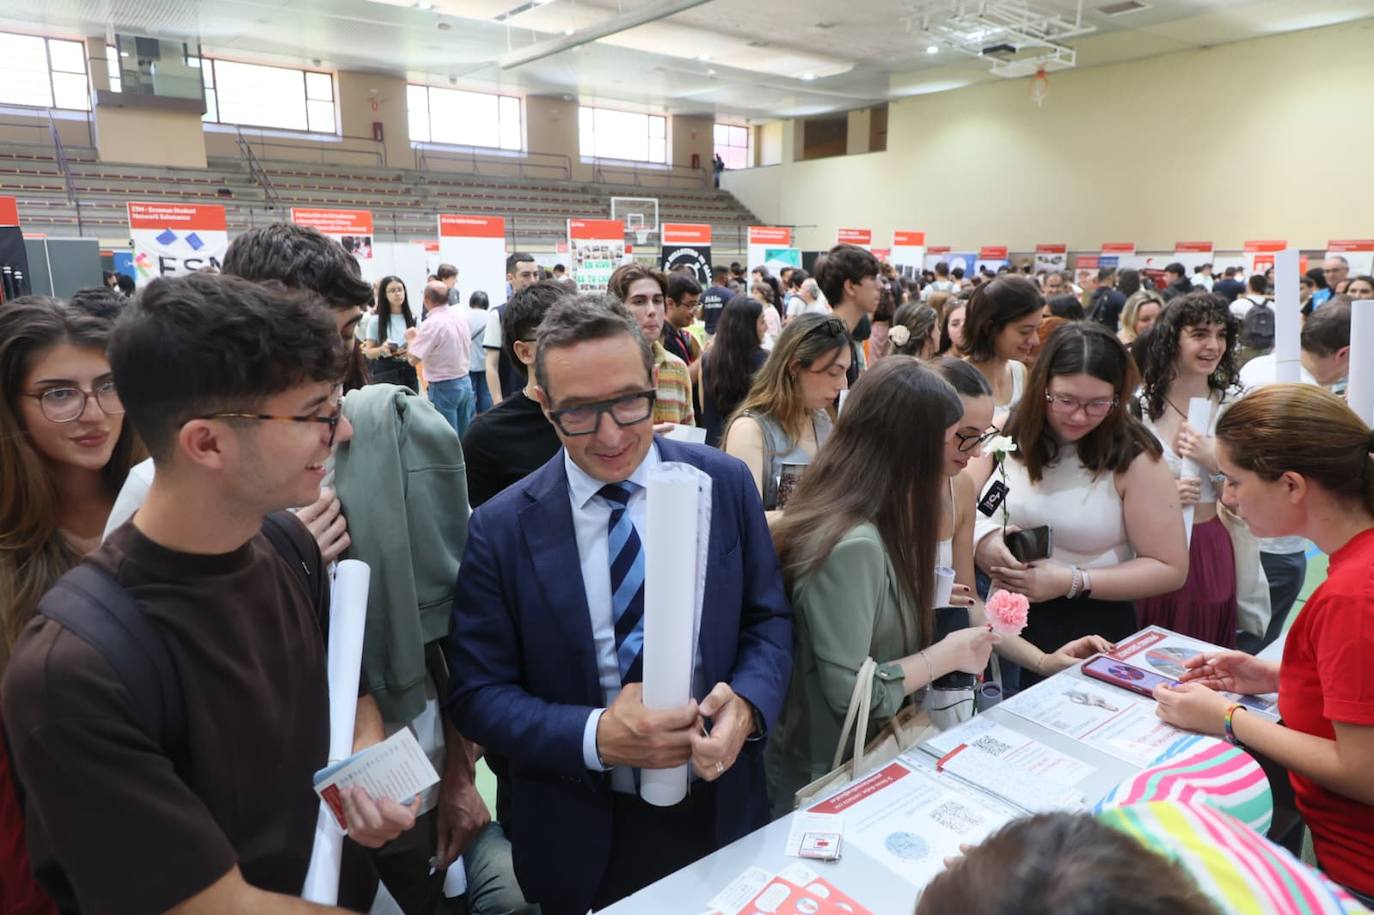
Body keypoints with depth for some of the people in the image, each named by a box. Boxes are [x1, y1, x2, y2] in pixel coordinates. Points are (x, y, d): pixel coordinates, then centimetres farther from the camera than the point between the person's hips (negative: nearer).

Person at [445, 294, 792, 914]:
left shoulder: (726, 484, -8)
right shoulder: (501, 530, -11)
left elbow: (770, 620, -1)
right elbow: (477, 694, -8)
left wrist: (747, 703, -22)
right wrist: (595, 736, -24)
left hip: (721, 811, 2)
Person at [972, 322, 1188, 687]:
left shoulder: (1133, 456, -9)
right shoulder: (1006, 431, -2)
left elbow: (1170, 568, -6)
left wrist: (1070, 582, -16)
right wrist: (985, 540, -20)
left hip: (1092, 632, -2)